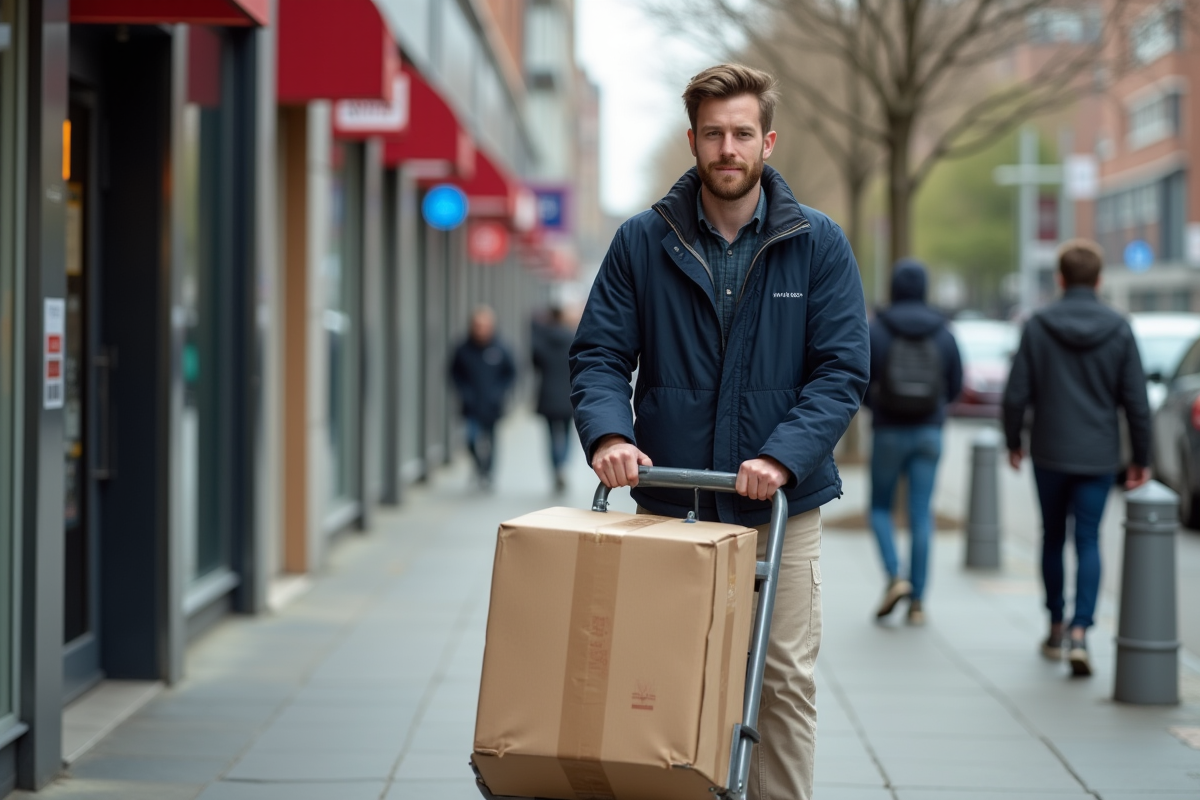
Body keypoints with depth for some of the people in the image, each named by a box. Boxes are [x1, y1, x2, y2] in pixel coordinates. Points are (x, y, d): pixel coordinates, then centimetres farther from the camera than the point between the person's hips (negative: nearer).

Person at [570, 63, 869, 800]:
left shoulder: (818, 244, 1)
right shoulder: (642, 242, 3)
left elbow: (843, 370, -4)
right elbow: (598, 354, 2)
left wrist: (784, 456, -19)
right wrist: (607, 433, -19)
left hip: (781, 507, -1)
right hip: (669, 507, 1)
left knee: (786, 679, 2)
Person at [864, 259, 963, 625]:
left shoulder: (877, 330, -8)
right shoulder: (942, 332, 1)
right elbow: (955, 385, 7)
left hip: (889, 431, -2)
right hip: (929, 431, 2)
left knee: (880, 508, 14)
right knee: (921, 515, 5)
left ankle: (895, 577, -7)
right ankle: (917, 601, 5)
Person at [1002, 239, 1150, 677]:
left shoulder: (1038, 326, -7)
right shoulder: (1119, 329, -4)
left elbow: (1016, 395, -6)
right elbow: (1136, 402, -3)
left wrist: (1013, 442, 10)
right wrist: (1141, 458, 7)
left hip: (1050, 454, 0)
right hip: (1099, 456, 0)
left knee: (1053, 537, 16)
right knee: (1088, 541, 3)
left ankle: (1056, 629, 24)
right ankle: (1079, 631, -13)